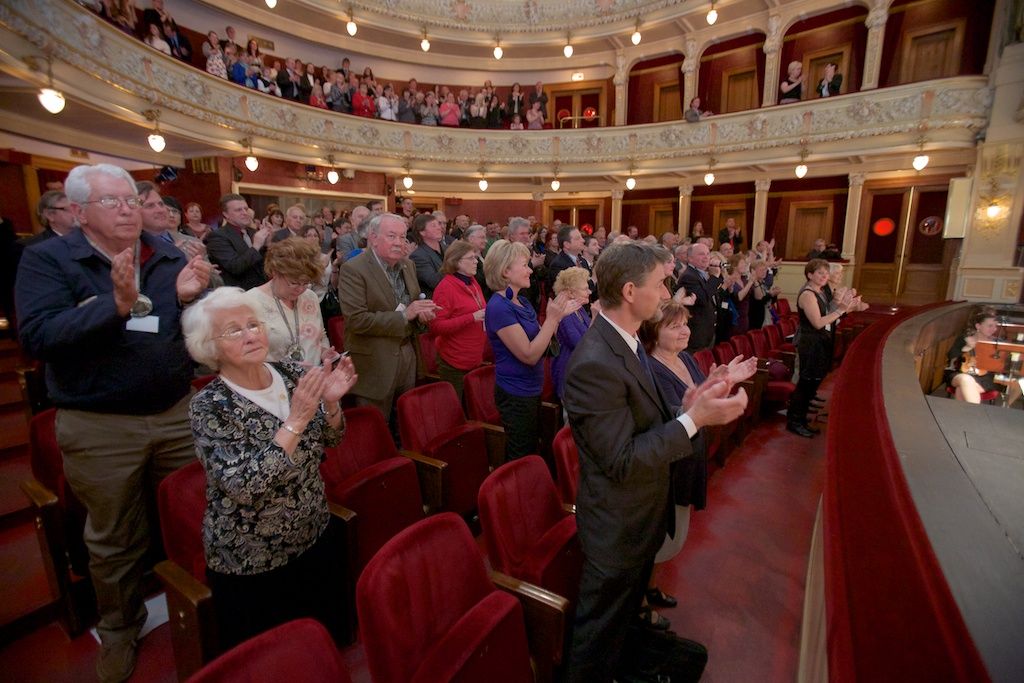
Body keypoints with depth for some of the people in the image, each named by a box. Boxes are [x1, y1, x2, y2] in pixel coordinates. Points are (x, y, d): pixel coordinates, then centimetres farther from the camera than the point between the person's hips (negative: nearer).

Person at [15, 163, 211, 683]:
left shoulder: (168, 254, 3)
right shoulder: (47, 259, -5)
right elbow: (37, 337, -19)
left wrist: (189, 296, -17)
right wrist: (116, 304, -30)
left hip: (178, 412, 3)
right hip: (98, 426, -2)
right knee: (114, 539, 16)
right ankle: (119, 629, 41)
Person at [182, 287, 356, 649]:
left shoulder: (291, 373, -8)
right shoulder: (208, 406, -21)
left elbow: (327, 441, -1)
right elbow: (244, 486, -31)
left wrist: (330, 403, -21)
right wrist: (296, 419, -36)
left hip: (314, 538, 5)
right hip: (249, 564, -4)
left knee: (330, 633, 25)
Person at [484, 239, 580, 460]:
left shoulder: (522, 301, 6)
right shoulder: (499, 307, -21)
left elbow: (540, 342, 11)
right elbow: (529, 355, -24)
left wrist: (559, 315, 0)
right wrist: (552, 318, -23)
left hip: (530, 389, 9)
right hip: (516, 393, -9)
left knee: (529, 451, 22)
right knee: (521, 458, 7)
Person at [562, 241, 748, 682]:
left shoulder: (625, 341, 0)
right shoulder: (595, 364, -32)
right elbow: (622, 461, -28)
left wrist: (685, 410, -11)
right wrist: (693, 420, -27)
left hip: (641, 515, 10)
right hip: (619, 524, -9)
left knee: (623, 616, 32)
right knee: (601, 628, 17)